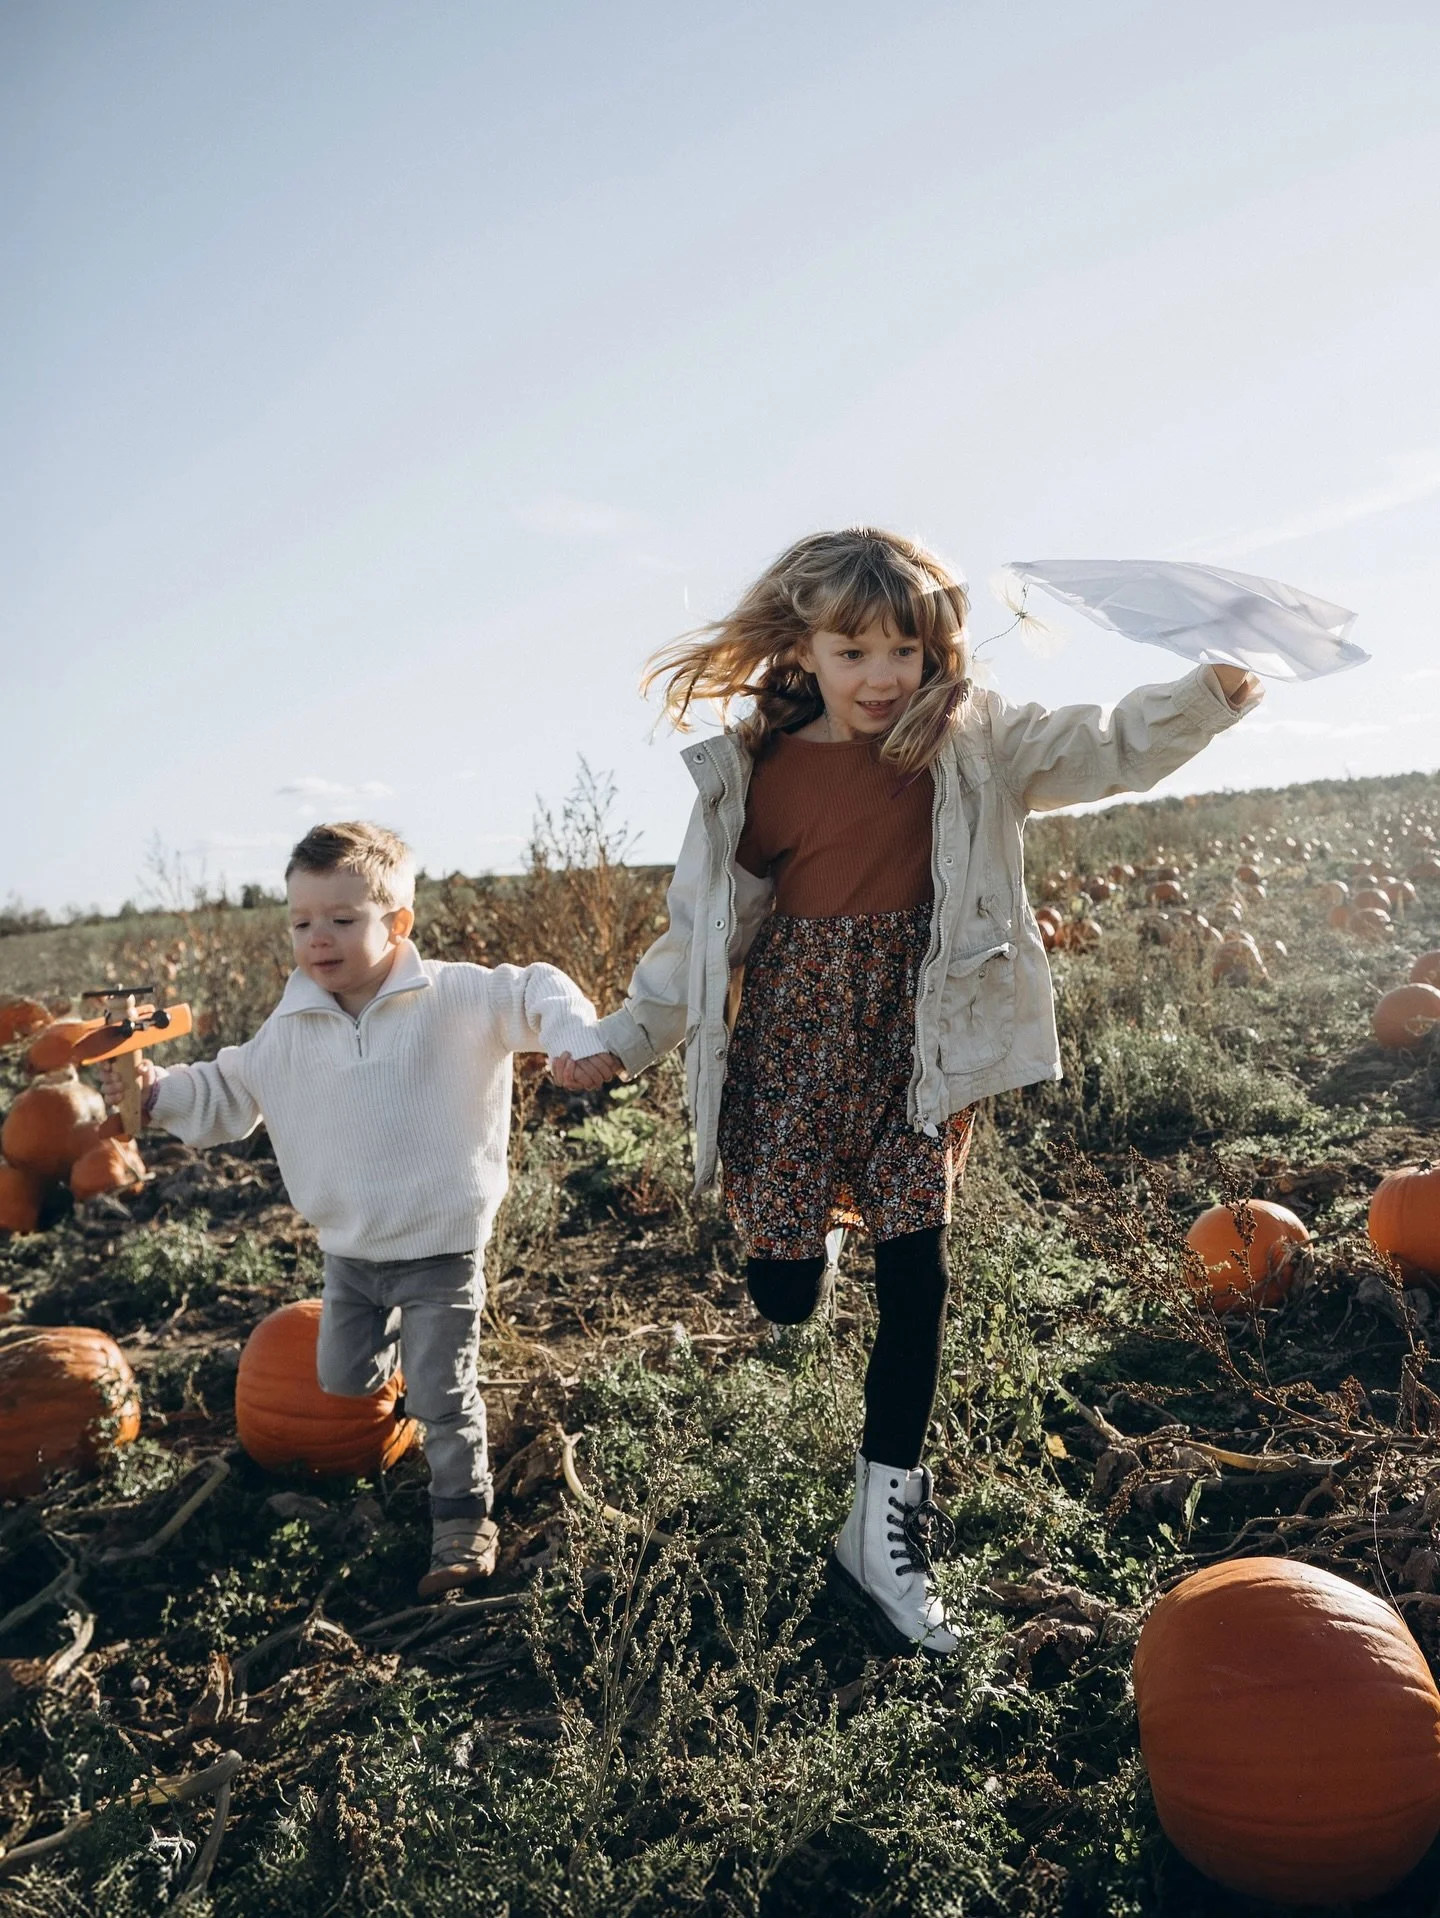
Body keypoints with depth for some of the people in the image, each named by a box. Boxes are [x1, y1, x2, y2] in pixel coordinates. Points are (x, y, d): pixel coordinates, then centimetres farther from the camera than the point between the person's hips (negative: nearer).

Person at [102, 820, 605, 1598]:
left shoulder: (455, 999, -16)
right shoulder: (289, 1030, -2)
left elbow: (533, 994, -21)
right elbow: (229, 1093, 10)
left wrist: (575, 1037, -40)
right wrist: (160, 1091, -6)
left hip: (440, 1249, -5)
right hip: (348, 1253, 5)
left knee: (441, 1397, 2)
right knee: (342, 1382, 21)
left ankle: (463, 1518, 23)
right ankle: (391, 1335, 54)